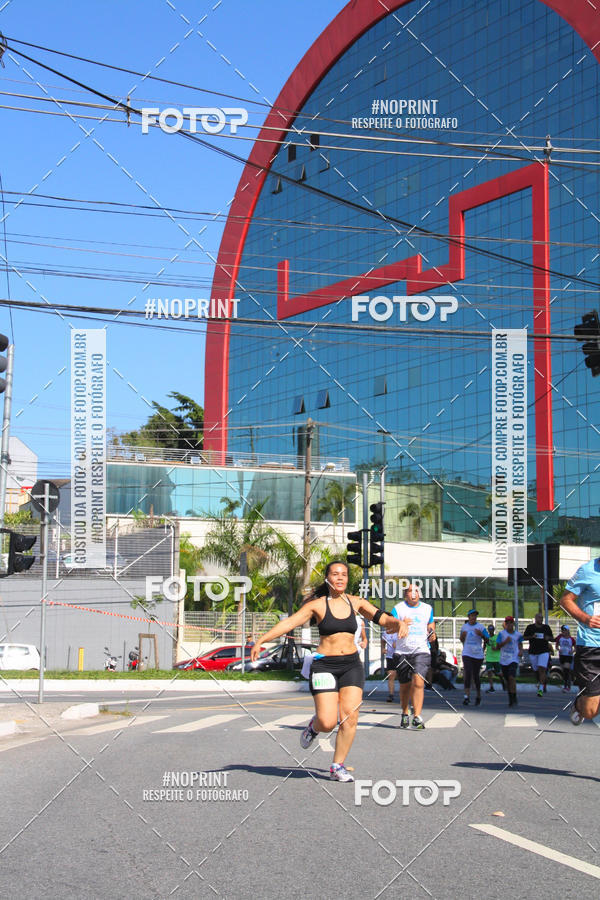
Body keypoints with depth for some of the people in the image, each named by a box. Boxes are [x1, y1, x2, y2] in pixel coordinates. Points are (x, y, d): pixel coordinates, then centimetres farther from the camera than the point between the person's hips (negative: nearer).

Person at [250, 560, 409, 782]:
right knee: (328, 723, -12)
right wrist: (261, 640, -20)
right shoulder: (318, 605, -3)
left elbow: (382, 618, 10)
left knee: (350, 717, -9)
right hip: (324, 664, -3)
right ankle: (313, 726, 26)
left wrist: (399, 623, -11)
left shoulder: (355, 603, 8)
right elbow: (289, 622, -10)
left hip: (351, 664, 3)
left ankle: (337, 767, 7)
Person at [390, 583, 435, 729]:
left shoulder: (427, 608, 11)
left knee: (418, 682, -19)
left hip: (421, 651, 0)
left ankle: (417, 717, -19)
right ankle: (405, 713, 32)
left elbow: (431, 623, 25)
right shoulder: (398, 608, 1)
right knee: (405, 686, 9)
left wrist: (432, 632, 3)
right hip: (402, 653, 0)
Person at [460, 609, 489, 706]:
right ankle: (467, 696, -17)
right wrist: (462, 635, -4)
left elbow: (487, 640, -3)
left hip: (478, 654, -1)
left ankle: (478, 695, 26)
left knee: (476, 675, 7)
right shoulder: (464, 627, 7)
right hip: (467, 654, 1)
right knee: (468, 674, -14)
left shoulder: (480, 627, 0)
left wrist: (481, 634, -20)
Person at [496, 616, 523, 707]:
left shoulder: (517, 634, 3)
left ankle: (514, 698, -13)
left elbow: (520, 644, 21)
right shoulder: (502, 633, 0)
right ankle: (511, 699, 24)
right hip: (503, 660, 2)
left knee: (512, 677, -20)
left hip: (514, 659, -2)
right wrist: (505, 642, -18)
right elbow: (498, 646, -3)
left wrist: (521, 651, 1)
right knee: (507, 680, 10)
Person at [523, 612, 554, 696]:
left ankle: (541, 689, -18)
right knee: (536, 670, 11)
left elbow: (552, 638, 13)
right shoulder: (530, 627, 3)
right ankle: (539, 681, 41)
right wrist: (531, 636, -13)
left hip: (544, 652, -1)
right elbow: (524, 637, 4)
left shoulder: (546, 627, 5)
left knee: (542, 669, -16)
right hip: (533, 652, 1)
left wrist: (548, 638, -9)